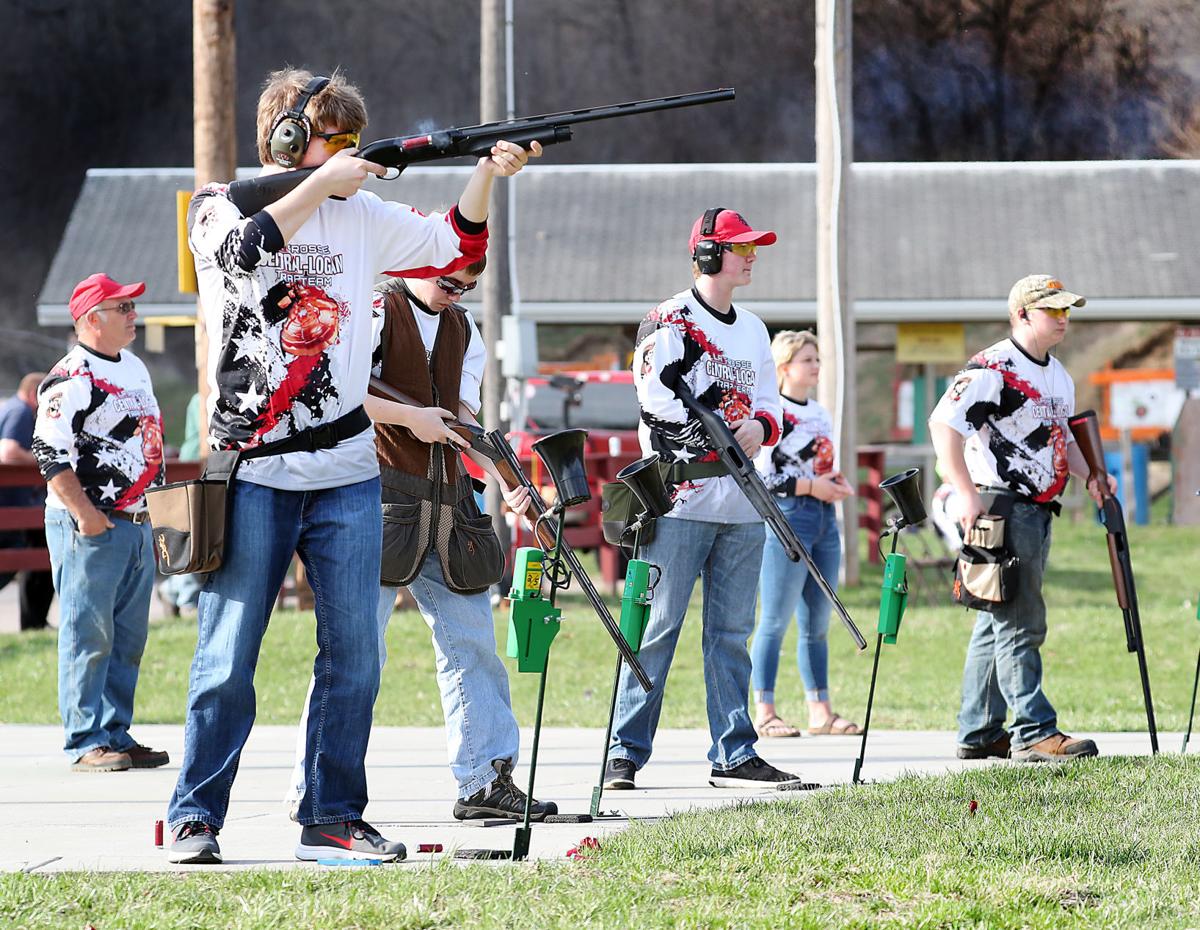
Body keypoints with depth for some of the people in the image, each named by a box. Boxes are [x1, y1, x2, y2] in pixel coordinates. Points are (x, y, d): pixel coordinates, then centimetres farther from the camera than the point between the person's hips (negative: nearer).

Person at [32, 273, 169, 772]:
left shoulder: (134, 367, 16)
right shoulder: (71, 379, -12)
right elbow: (48, 451, -17)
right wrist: (84, 513, -21)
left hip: (136, 523, 9)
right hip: (88, 525, -9)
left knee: (127, 637, 10)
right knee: (88, 634, -7)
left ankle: (116, 735, 15)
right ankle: (86, 743, -5)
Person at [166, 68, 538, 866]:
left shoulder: (359, 217, 12)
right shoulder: (219, 207, 1)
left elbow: (458, 247, 20)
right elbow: (246, 249, -21)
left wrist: (487, 173, 5)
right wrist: (321, 182, -16)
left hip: (346, 476, 4)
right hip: (252, 476, -4)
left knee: (355, 657, 3)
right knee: (227, 663, -2)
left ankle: (332, 817, 12)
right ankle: (196, 818, 5)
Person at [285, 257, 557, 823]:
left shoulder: (463, 330, 17)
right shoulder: (376, 311, -5)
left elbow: (463, 416, 12)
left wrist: (504, 481, -2)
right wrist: (410, 417, -17)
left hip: (445, 501, 7)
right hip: (381, 494, -7)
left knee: (471, 641, 5)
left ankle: (486, 781, 9)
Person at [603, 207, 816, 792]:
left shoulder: (753, 330, 19)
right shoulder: (667, 321, -3)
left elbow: (768, 403, 20)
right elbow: (657, 403, -12)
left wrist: (759, 425, -3)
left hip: (740, 503, 7)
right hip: (682, 496, -6)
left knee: (732, 631, 7)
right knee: (658, 626, -6)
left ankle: (734, 755, 9)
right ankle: (625, 754, -2)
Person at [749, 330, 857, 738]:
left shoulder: (820, 413, 18)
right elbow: (759, 475, -15)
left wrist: (838, 483, 7)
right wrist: (811, 486, -15)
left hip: (824, 520, 8)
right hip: (786, 519, -8)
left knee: (817, 623, 10)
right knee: (776, 620, -7)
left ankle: (820, 711, 14)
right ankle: (764, 713, -5)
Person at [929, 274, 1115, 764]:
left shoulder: (1058, 375, 17)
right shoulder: (993, 369, -13)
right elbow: (944, 423, -21)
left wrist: (1090, 477, 9)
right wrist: (967, 494, -25)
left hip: (1038, 511, 10)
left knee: (997, 623, 13)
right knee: (1019, 622, -11)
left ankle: (979, 734, 18)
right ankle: (1034, 733, -12)